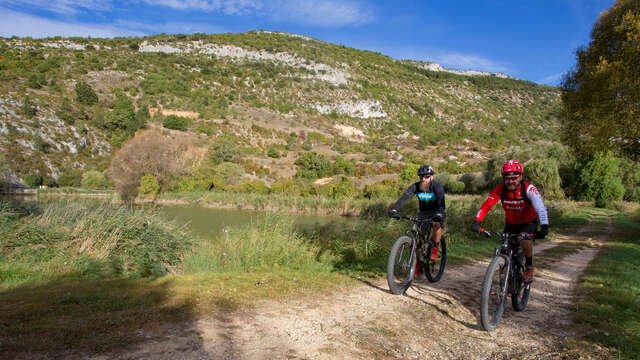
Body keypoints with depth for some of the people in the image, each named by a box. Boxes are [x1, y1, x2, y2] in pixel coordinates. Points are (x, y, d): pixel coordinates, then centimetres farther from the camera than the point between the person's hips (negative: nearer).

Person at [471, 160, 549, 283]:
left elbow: (540, 207, -37)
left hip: (528, 222, -3)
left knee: (524, 239, -31)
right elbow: (486, 205, -27)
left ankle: (529, 266, -4)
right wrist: (477, 222, -41)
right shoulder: (500, 190, -19)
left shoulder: (529, 189, -26)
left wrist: (544, 227, -51)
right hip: (510, 223, 3)